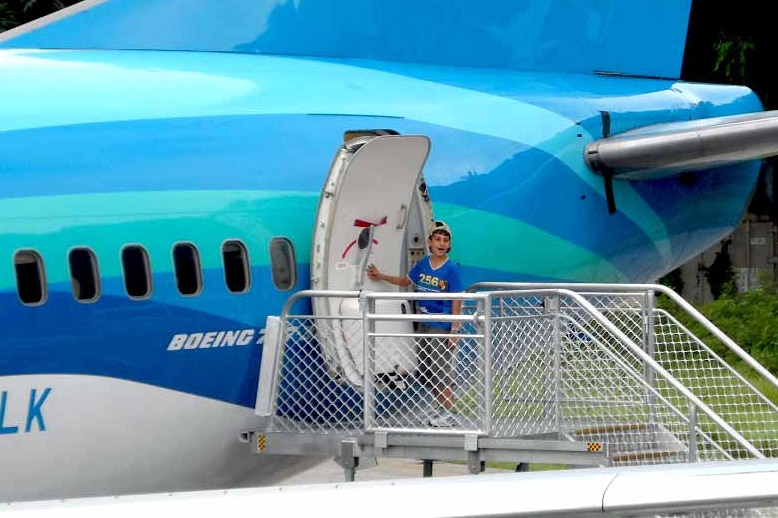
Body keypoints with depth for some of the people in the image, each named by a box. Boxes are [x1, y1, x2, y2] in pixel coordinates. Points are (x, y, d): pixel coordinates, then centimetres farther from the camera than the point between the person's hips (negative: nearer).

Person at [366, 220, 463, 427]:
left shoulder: (451, 269, -11)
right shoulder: (423, 264, 7)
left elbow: (456, 301, -12)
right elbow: (406, 280, 26)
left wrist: (455, 330, -16)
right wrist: (381, 276, 28)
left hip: (441, 328, -7)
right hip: (423, 326, 7)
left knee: (440, 373, -8)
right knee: (425, 373, 13)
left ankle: (449, 415, 1)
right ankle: (444, 410, 23)